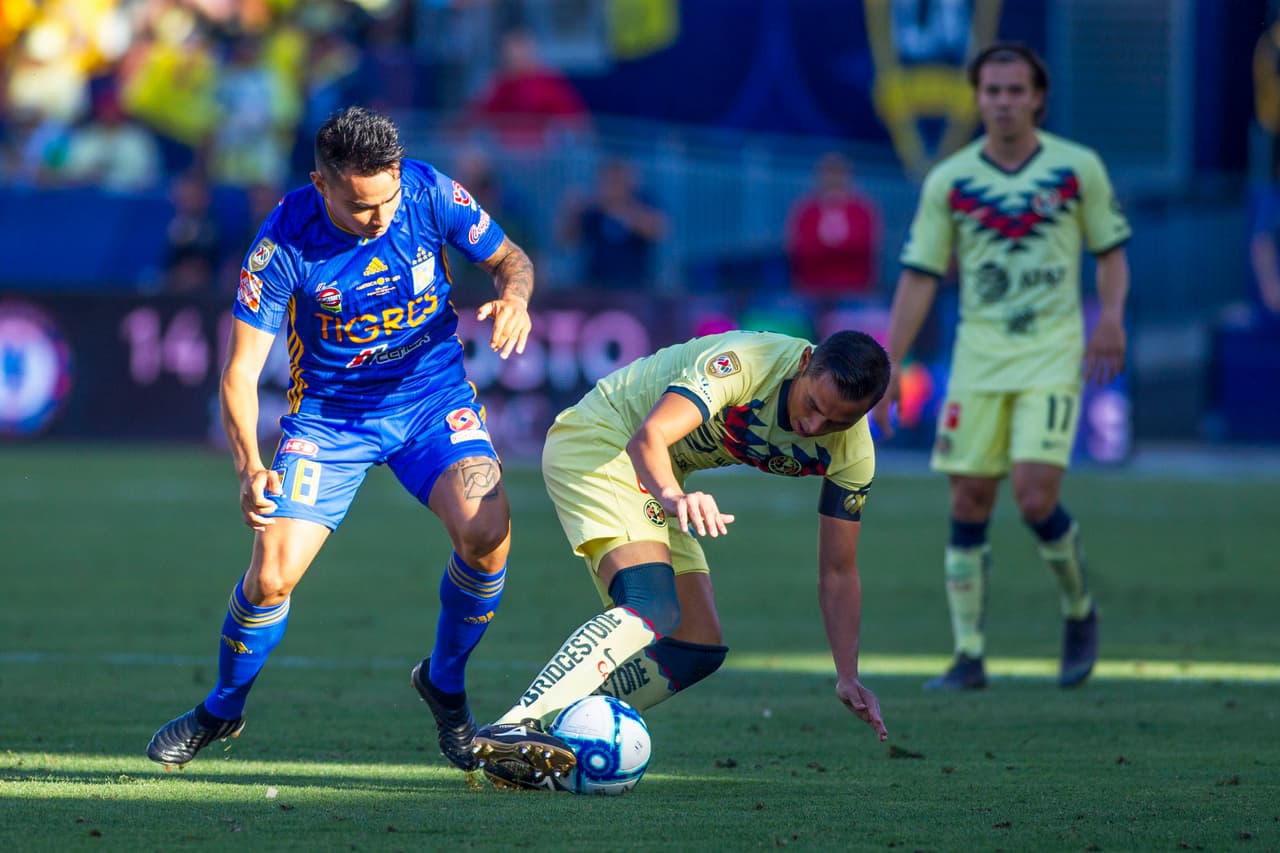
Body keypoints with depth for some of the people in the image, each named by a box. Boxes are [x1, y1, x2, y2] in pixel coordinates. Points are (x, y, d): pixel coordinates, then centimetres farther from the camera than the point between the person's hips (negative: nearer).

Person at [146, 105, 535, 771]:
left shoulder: (432, 195, -17)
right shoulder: (286, 241, -22)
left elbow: (509, 258, 1)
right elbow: (240, 371, -19)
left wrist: (514, 298, -24)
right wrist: (250, 469, -34)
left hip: (433, 394, 1)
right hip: (329, 412, -1)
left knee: (486, 532, -24)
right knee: (271, 575, -14)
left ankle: (445, 684, 4)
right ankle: (221, 710, 18)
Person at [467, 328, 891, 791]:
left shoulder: (851, 452, -10)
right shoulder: (743, 362, -30)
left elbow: (838, 572, -1)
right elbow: (650, 436, -42)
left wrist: (848, 677, -9)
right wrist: (672, 497, -63)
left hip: (655, 480, 8)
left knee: (700, 651, 0)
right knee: (654, 609, -29)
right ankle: (513, 729, -38)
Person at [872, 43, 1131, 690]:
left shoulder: (1079, 169, 2)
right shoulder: (948, 181, 4)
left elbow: (1111, 251, 11)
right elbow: (919, 278, 5)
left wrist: (1111, 315, -9)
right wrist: (887, 369, 0)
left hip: (1053, 352, -2)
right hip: (979, 354, 2)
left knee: (1036, 498, -14)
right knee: (969, 506, -2)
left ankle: (1080, 613, 13)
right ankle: (969, 656, 6)